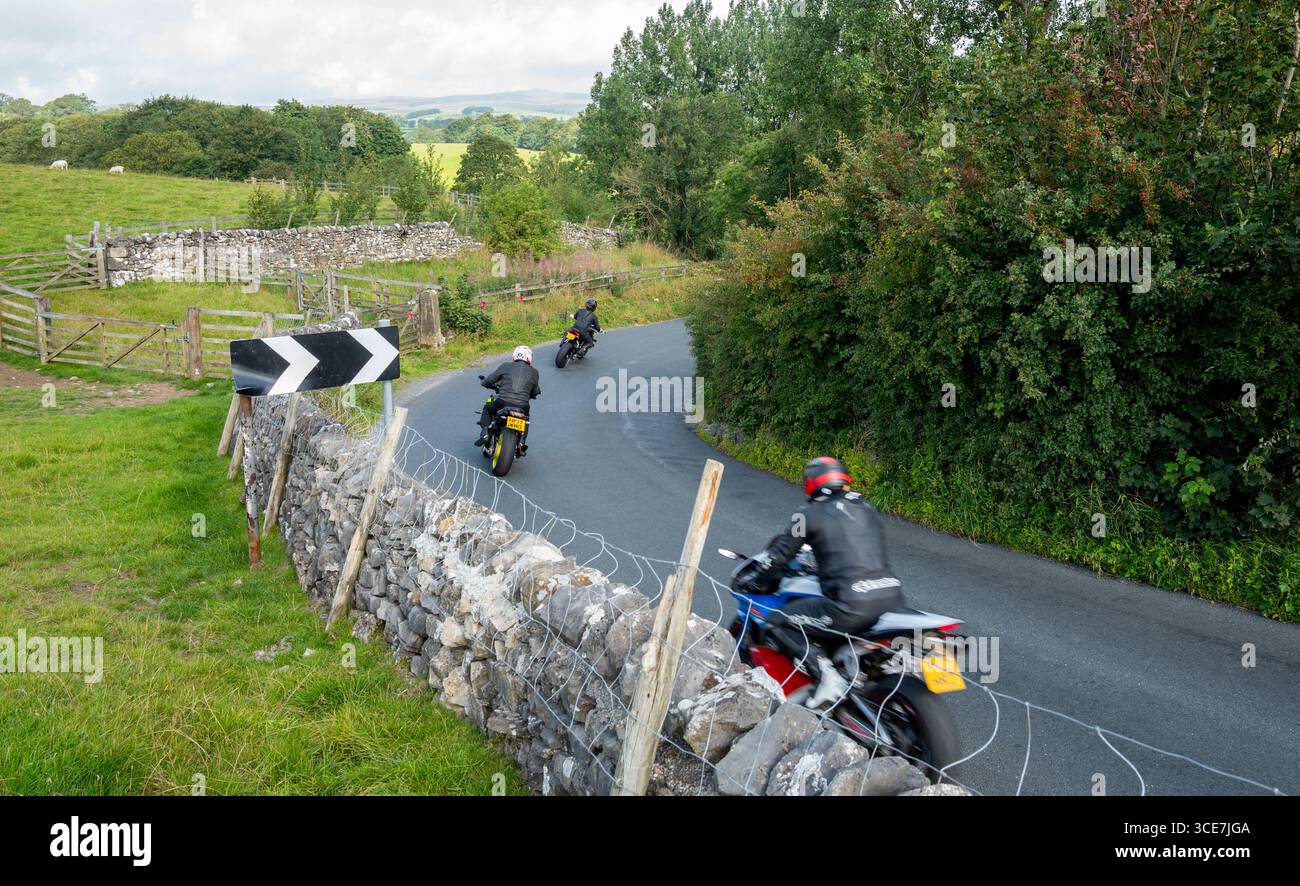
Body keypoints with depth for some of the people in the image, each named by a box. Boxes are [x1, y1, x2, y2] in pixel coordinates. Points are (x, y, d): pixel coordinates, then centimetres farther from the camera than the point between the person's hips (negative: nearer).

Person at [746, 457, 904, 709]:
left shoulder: (811, 513, 4)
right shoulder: (866, 508, 21)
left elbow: (780, 553, 9)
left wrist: (755, 582, 26)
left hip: (852, 604, -7)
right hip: (892, 597, 7)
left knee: (778, 624, 5)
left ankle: (826, 674, -13)